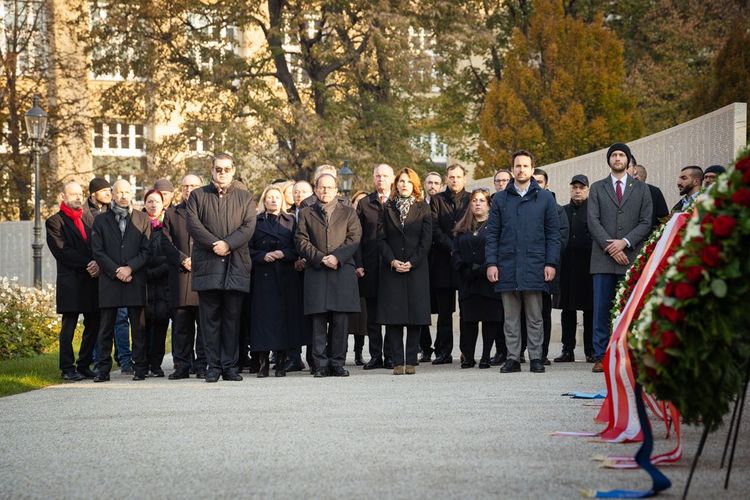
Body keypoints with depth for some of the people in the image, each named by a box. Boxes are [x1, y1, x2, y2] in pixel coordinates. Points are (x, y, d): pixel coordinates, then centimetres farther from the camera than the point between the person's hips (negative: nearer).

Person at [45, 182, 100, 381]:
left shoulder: (89, 217, 16)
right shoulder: (54, 222, 0)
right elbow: (62, 252, -9)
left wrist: (98, 263, -10)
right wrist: (87, 264, -13)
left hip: (92, 279, 5)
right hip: (70, 281, -5)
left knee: (93, 325, 5)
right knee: (68, 326, -2)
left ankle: (84, 366, 13)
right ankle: (67, 369, 3)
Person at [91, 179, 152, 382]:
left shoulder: (143, 219, 10)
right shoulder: (101, 220, 11)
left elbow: (147, 250, 4)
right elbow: (97, 251, 3)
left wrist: (130, 268, -10)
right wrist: (116, 271, -8)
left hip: (136, 280, 0)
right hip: (109, 281, 0)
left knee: (139, 326, 1)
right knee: (105, 328, 1)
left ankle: (140, 368, 6)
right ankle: (103, 370, 5)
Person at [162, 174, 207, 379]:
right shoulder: (172, 213, 15)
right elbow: (166, 243, 6)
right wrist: (183, 260, -7)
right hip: (180, 276, 2)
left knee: (204, 324, -3)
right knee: (181, 325, 3)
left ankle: (202, 366, 0)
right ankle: (182, 366, 7)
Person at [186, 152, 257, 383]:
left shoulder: (245, 198, 12)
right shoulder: (197, 196, 10)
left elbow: (249, 226, 0)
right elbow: (193, 225, -2)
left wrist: (228, 244, -14)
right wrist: (214, 244, -13)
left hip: (236, 266, 0)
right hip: (207, 266, 0)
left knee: (232, 318, 1)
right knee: (210, 318, 0)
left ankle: (230, 366, 6)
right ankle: (213, 366, 4)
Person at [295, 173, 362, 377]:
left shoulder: (348, 213, 15)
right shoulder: (306, 214, 15)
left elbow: (354, 239, 4)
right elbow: (302, 242, 5)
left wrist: (337, 257, -10)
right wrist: (320, 258, -8)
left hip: (343, 271, 0)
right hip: (316, 273, 0)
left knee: (340, 320, -3)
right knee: (318, 320, -3)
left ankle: (337, 363, 3)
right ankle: (321, 364, 0)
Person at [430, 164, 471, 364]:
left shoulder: (472, 200, 9)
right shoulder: (437, 200, 10)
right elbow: (435, 229, 0)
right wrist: (452, 247, -11)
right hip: (443, 262, 1)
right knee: (444, 310, 3)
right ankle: (444, 351, 6)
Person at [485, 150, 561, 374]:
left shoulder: (545, 198, 6)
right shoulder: (500, 199, 10)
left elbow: (553, 234, 5)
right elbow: (492, 234, 8)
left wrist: (551, 263, -5)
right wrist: (491, 263, -2)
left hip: (534, 266, -1)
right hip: (507, 267, 2)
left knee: (535, 317, 3)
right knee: (510, 317, 5)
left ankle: (536, 358, 7)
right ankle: (513, 358, 9)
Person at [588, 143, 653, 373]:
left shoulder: (641, 189, 12)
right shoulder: (597, 188, 13)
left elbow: (646, 223, 4)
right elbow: (593, 221, 3)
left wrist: (625, 242, -10)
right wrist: (610, 246, -9)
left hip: (631, 258, 0)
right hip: (603, 259, 0)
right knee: (601, 310, -2)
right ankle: (601, 357, 1)